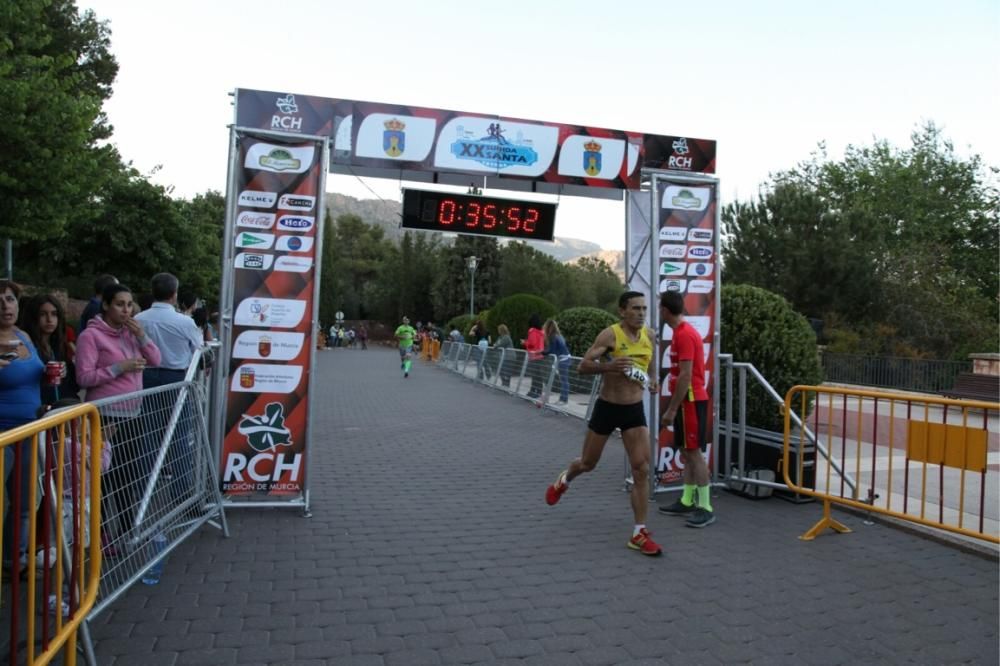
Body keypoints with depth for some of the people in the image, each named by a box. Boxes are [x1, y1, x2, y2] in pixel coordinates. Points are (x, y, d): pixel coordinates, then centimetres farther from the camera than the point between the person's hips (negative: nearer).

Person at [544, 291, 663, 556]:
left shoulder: (649, 335, 0)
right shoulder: (610, 334, -16)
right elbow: (583, 366, -19)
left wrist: (652, 380, 2)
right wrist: (608, 366, -37)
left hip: (635, 410, 4)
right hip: (607, 407, -3)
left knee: (642, 470, -7)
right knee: (587, 463, 14)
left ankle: (639, 534, 2)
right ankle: (564, 479, 51)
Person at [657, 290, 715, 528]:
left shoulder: (684, 334, -17)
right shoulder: (682, 332, 14)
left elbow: (685, 376, -22)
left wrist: (671, 410, -20)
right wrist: (673, 406, 19)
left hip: (691, 401, -10)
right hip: (686, 400, 10)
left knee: (694, 452, -7)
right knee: (686, 452, 12)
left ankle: (705, 507, -3)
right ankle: (687, 501, 19)